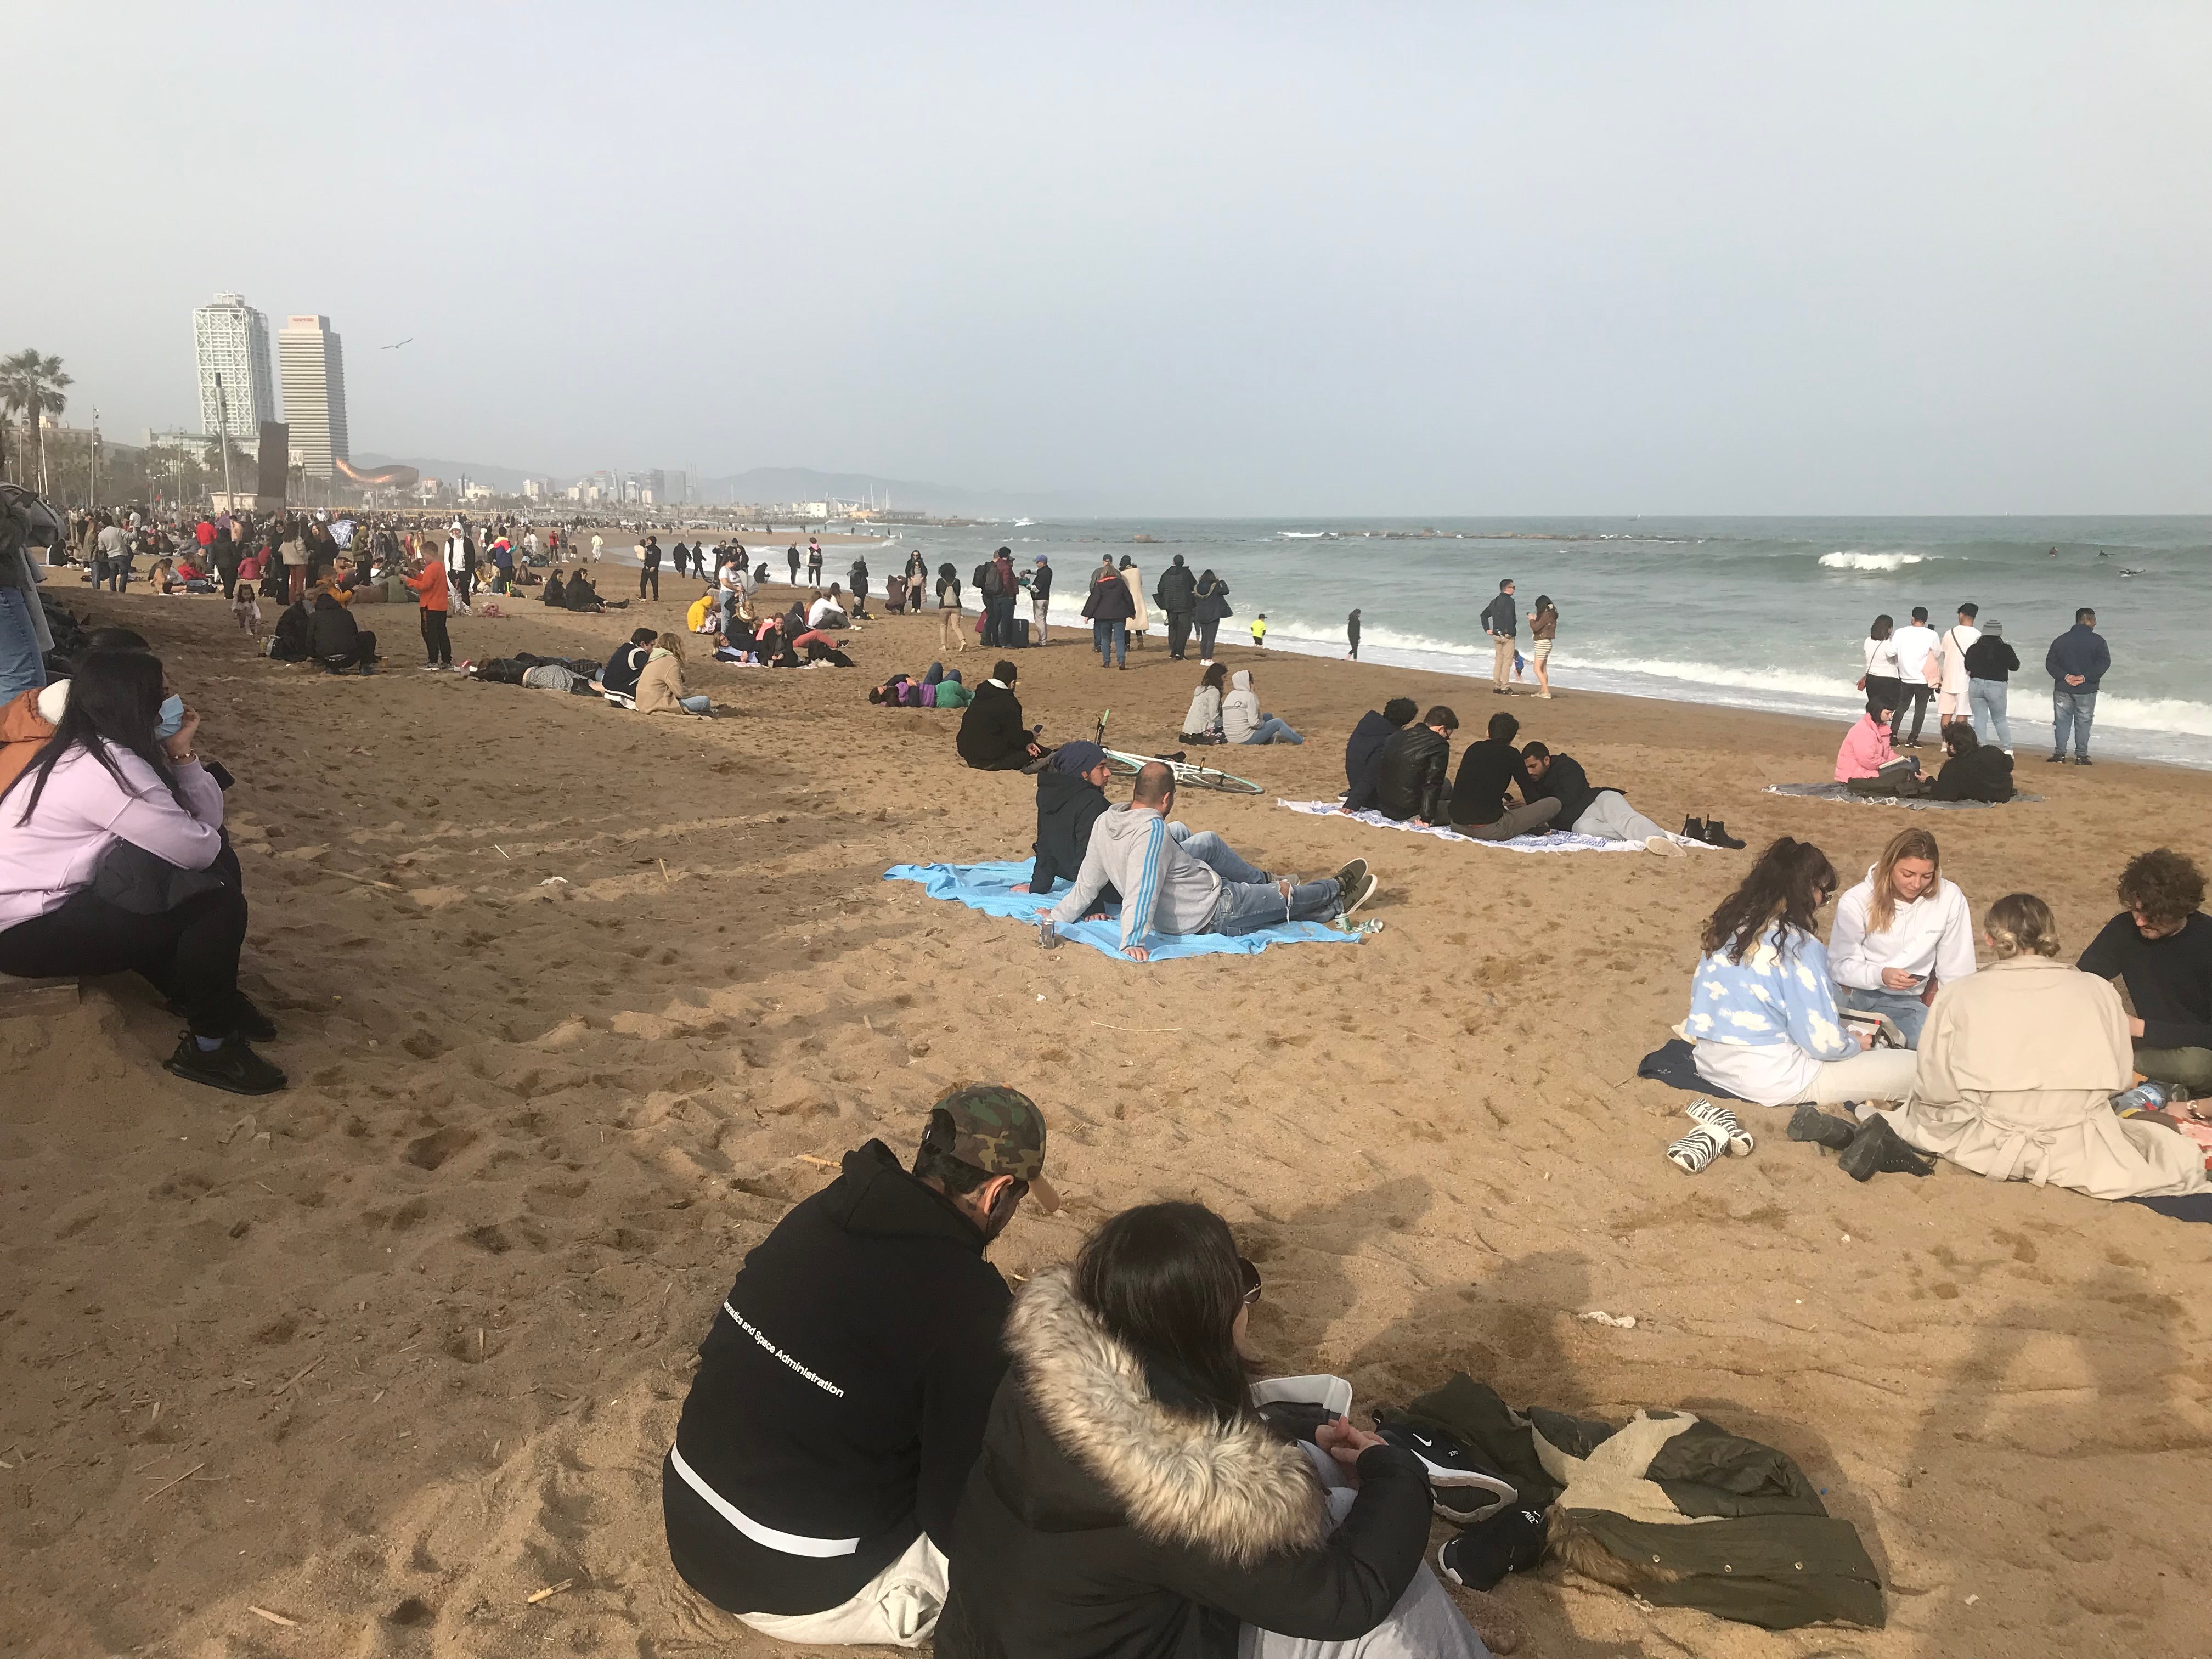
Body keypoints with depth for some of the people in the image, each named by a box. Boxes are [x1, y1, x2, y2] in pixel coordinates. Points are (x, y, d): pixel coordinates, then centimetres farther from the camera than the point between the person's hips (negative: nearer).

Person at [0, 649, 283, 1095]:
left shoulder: (97, 751, 5)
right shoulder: (106, 771, -26)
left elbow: (208, 823, 2)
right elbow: (200, 849, -23)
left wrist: (182, 752, -11)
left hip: (56, 895, 10)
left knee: (217, 865, 5)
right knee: (217, 899, -16)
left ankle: (202, 995, 17)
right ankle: (208, 1045, -3)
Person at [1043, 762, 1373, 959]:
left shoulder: (1105, 821, -11)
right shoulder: (1153, 830, -33)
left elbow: (1088, 882, -6)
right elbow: (1141, 890, -40)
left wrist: (1060, 915, 4)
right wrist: (1133, 941, -44)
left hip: (1168, 913, 8)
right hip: (1211, 911, -8)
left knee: (1209, 841, 26)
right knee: (1287, 895, 14)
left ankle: (1263, 880, 43)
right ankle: (1337, 895, 41)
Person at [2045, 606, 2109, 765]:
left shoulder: (2061, 640, 4)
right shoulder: (2097, 640, -6)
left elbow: (2050, 663, 0)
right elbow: (2104, 662, -14)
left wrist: (2065, 676, -6)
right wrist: (2086, 677, -13)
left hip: (2063, 689, 2)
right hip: (2086, 690, -2)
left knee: (2062, 722, 8)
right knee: (2083, 723, 5)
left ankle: (2059, 753, 7)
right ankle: (2081, 756, 6)